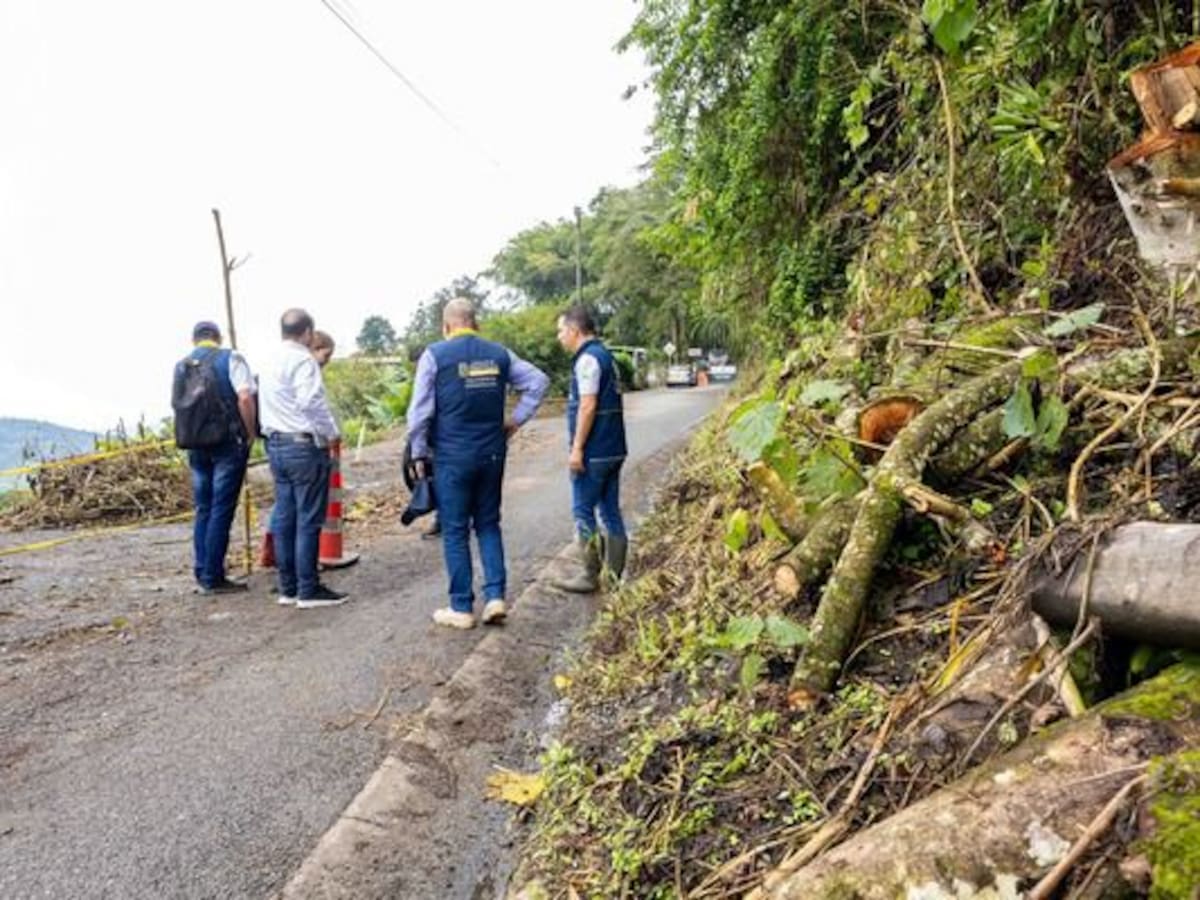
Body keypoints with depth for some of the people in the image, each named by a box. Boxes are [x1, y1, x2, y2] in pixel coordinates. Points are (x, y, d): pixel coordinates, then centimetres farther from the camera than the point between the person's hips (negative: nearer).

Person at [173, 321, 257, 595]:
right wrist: (250, 433, -7)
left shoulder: (181, 366, 12)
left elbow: (176, 405, 10)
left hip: (196, 447, 6)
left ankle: (202, 573, 19)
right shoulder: (230, 359, -5)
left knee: (203, 510, 14)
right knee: (221, 511, -2)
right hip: (228, 443, -5)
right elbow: (245, 398, -16)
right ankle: (213, 577, 0)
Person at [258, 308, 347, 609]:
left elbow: (266, 405, 15)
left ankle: (288, 587, 17)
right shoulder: (303, 360, -13)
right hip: (304, 445, -9)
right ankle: (308, 590, 1)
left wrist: (272, 432, 17)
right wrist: (332, 433, -11)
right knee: (308, 520, -4)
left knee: (284, 518, 11)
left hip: (275, 445, 9)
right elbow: (311, 402, -22)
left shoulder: (270, 363, 15)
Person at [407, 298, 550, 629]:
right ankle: (495, 596, 8)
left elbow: (420, 411, -8)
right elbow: (538, 381, 6)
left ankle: (461, 608, 11)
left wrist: (419, 452, 2)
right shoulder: (499, 353, 6)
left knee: (455, 531, 5)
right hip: (492, 453, 4)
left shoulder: (435, 355, -6)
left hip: (452, 456, -3)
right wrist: (516, 420, 8)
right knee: (489, 525, 16)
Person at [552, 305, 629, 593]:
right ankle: (614, 575, 17)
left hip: (593, 452, -9)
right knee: (611, 511, 11)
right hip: (613, 449, 9)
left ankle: (589, 576, 5)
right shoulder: (606, 356, 16)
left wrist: (577, 448, -19)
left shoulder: (588, 358, -13)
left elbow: (587, 406, -20)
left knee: (583, 511, -1)